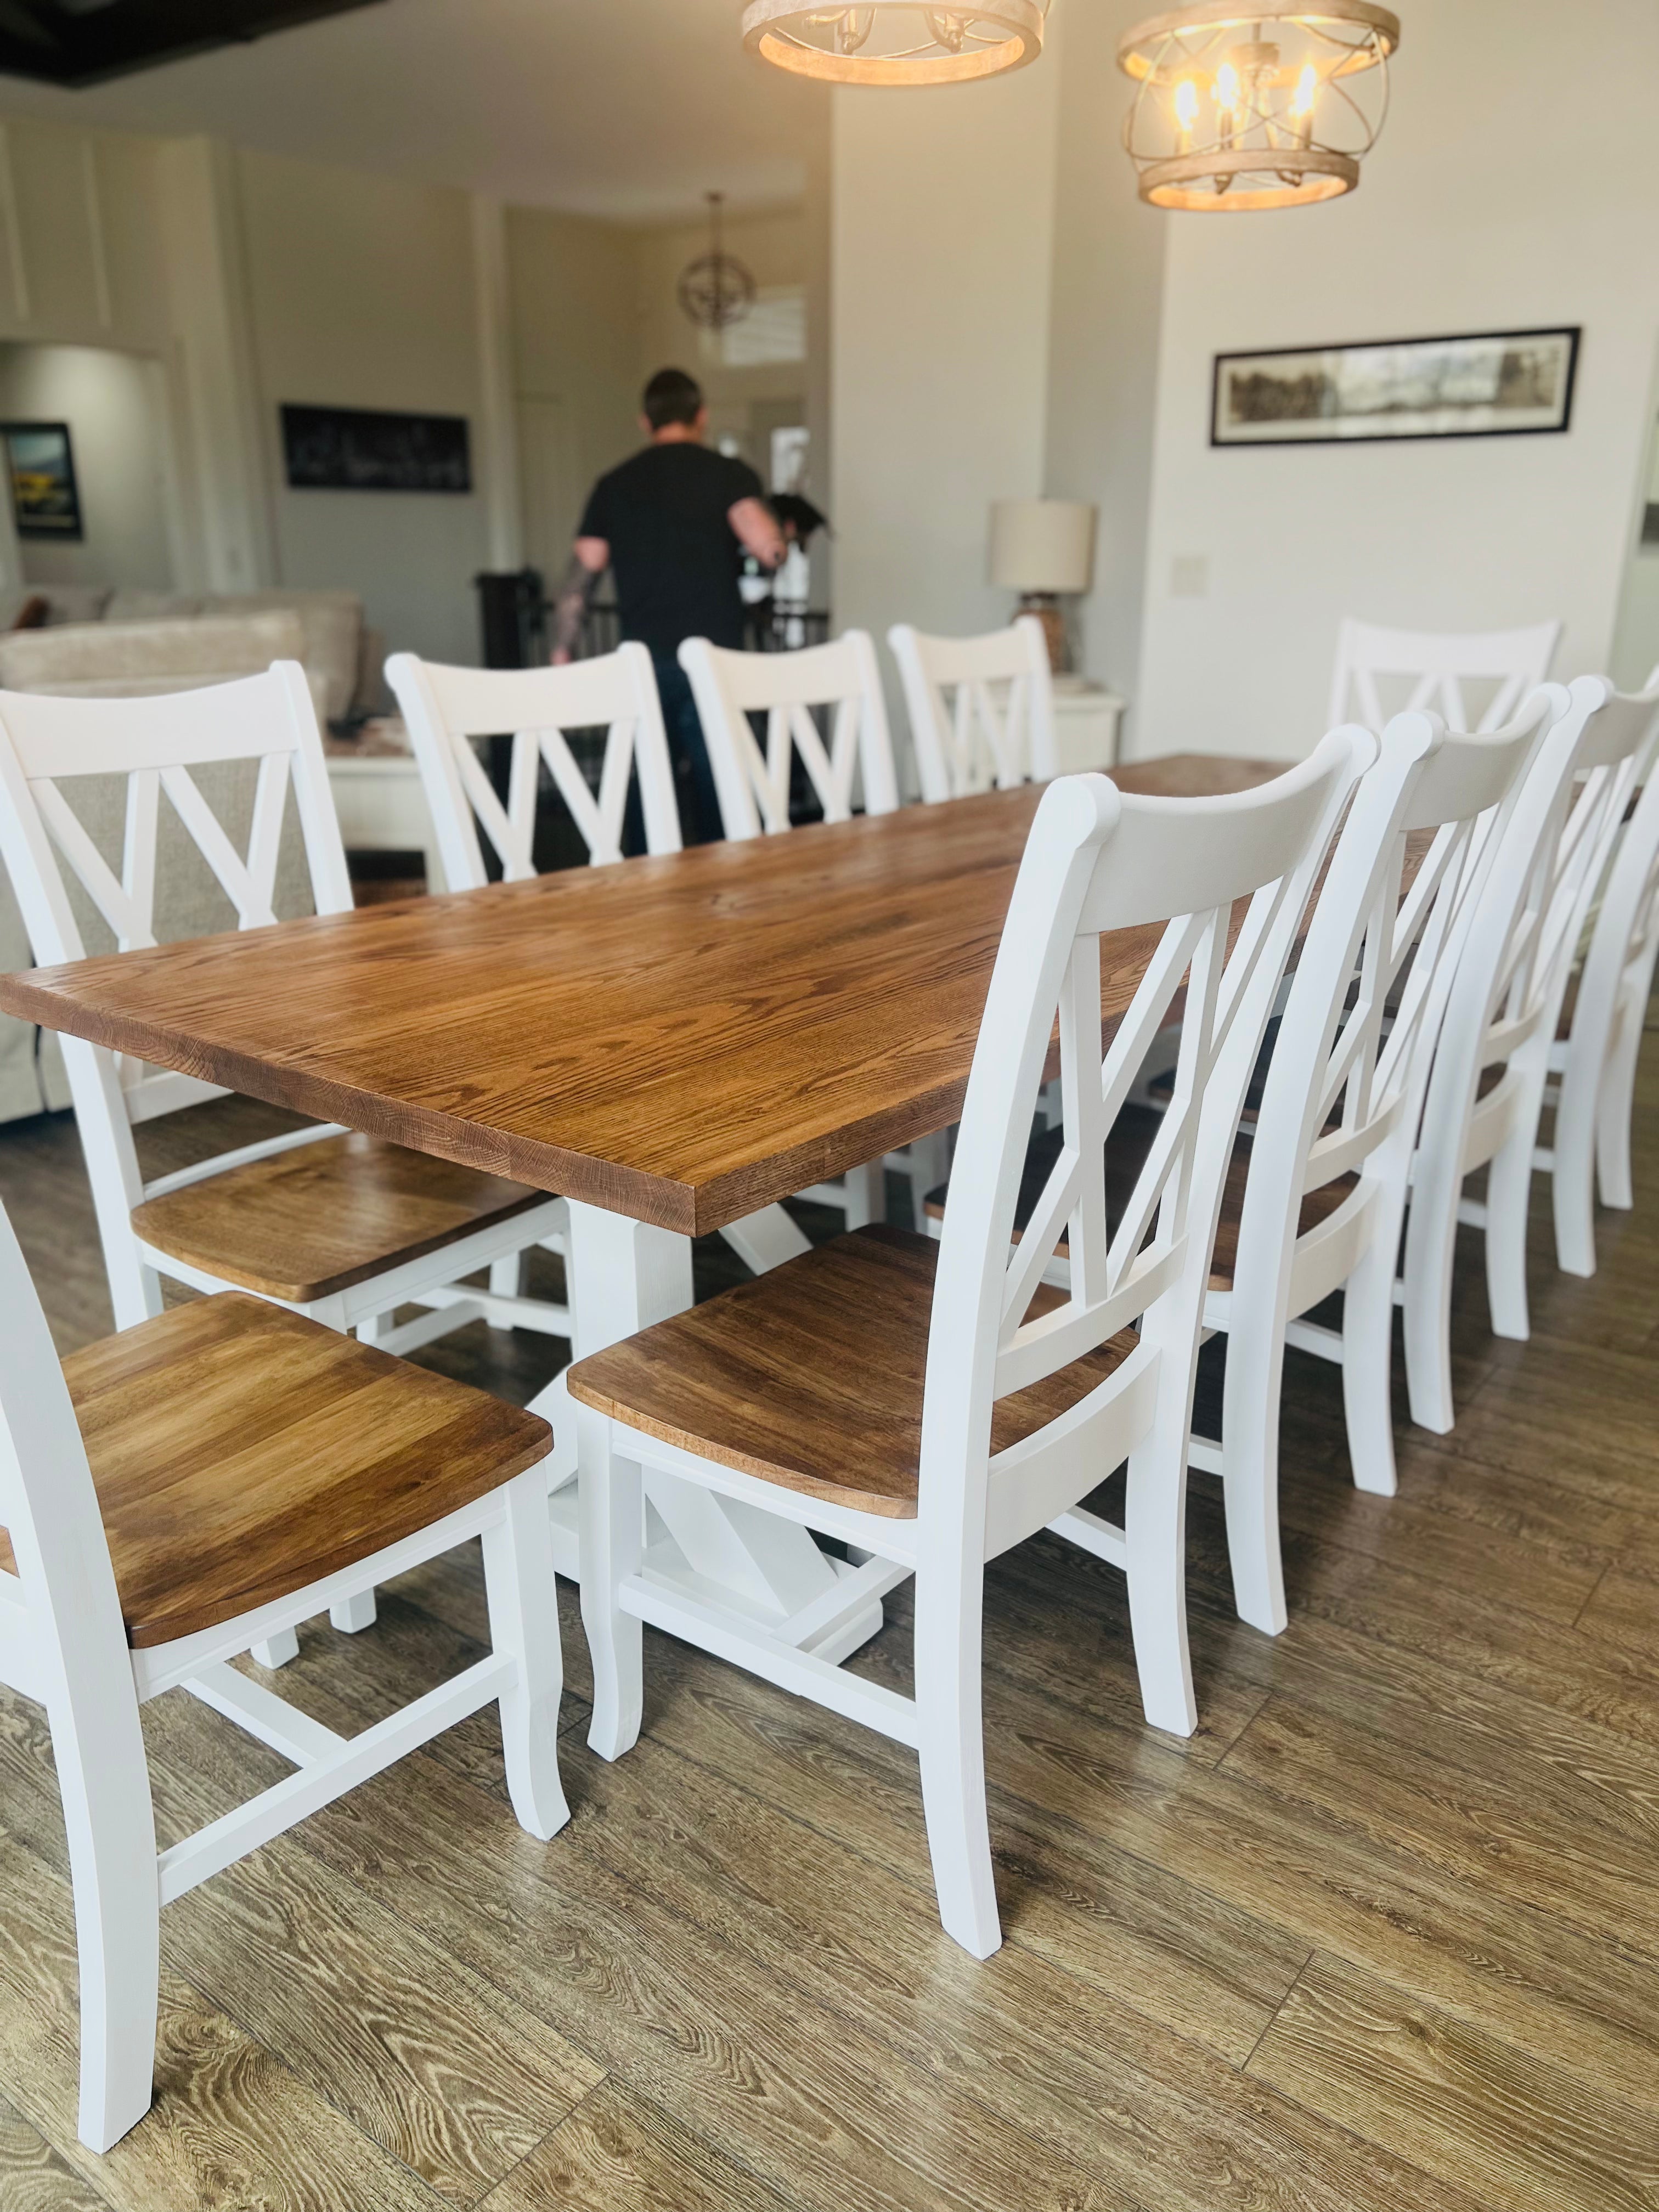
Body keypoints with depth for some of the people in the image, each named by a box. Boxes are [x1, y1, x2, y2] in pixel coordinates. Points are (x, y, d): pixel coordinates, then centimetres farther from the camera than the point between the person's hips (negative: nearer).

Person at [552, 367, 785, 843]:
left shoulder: (614, 486, 10)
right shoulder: (729, 474, 1)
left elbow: (578, 583, 5)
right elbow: (770, 549, -14)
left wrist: (561, 659, 10)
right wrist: (781, 539, 9)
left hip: (643, 662, 3)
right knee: (719, 793, 3)